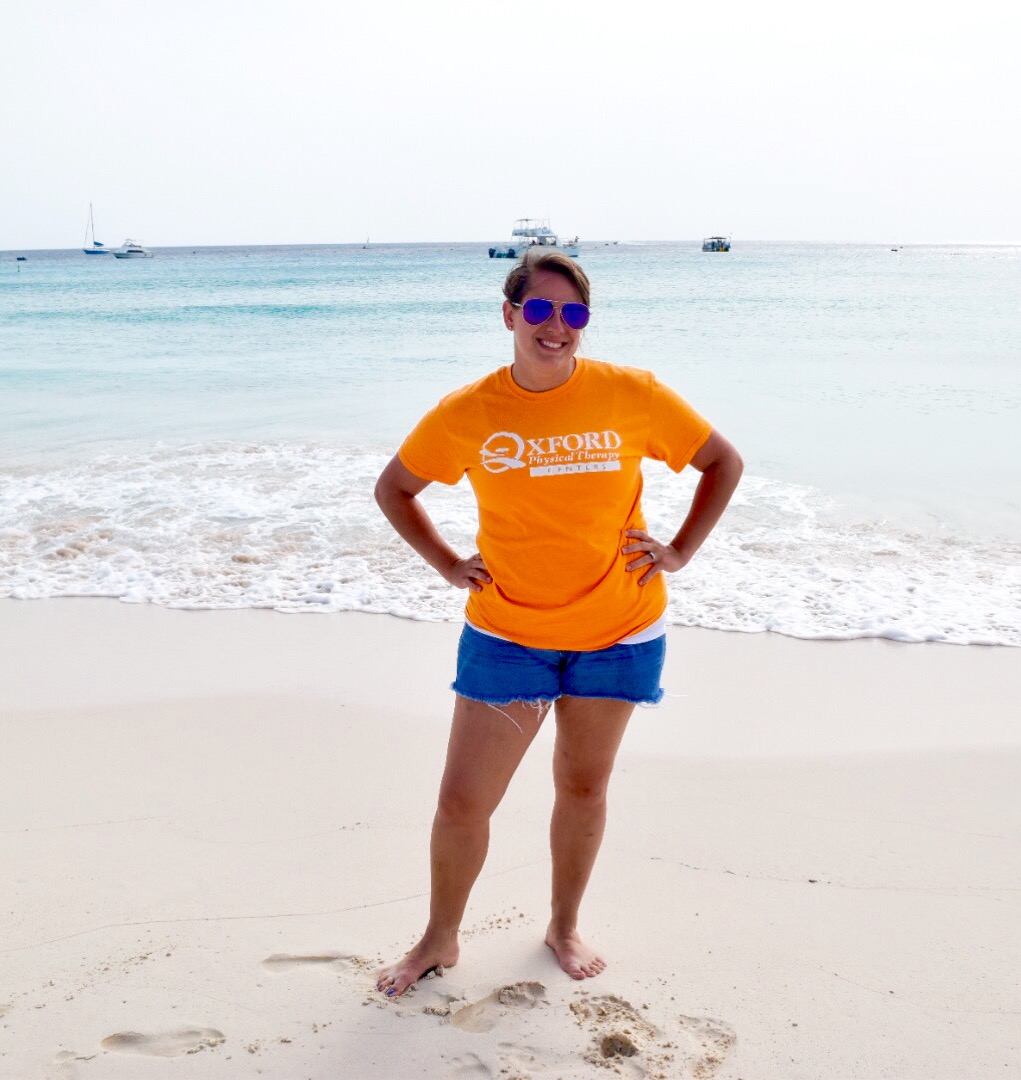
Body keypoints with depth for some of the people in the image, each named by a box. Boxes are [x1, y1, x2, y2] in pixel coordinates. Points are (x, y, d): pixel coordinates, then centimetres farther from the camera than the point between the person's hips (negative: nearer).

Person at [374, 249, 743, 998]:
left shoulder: (631, 395, -9)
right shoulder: (467, 415, -8)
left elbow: (724, 463, 4)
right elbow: (393, 490, 8)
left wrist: (680, 552, -3)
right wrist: (448, 564, -1)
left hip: (617, 632, 1)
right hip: (506, 632, 0)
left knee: (584, 786, 15)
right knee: (463, 801, 0)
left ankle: (565, 927, 38)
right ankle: (440, 938, 26)